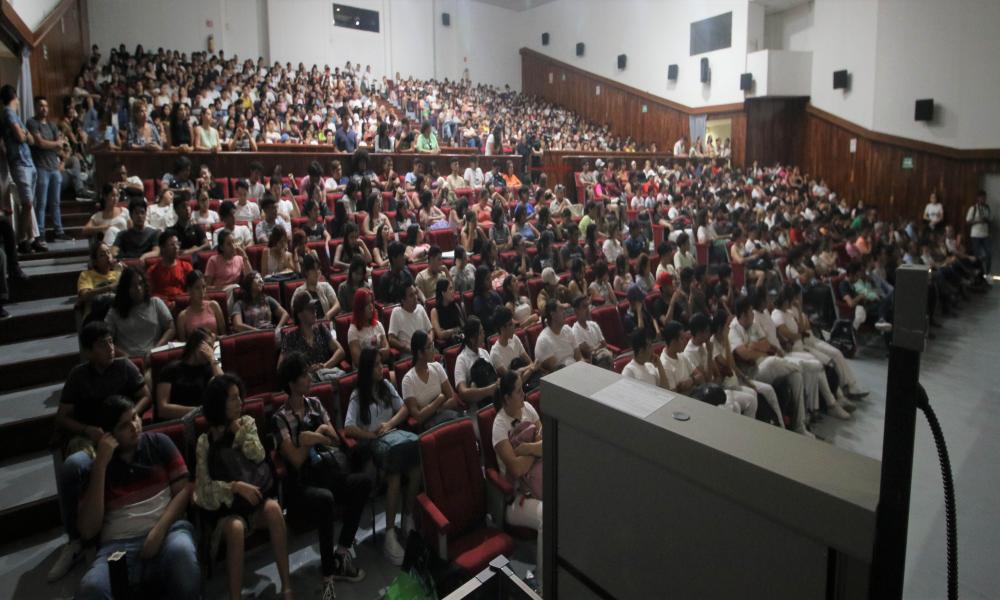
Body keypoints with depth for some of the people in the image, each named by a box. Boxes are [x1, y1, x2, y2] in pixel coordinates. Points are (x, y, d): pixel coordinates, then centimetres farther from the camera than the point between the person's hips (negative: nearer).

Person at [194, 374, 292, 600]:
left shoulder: (247, 423, 9)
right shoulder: (205, 441, 1)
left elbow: (258, 456, -5)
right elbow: (204, 486, -6)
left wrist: (239, 431, -7)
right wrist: (236, 486, -20)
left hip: (258, 494, 2)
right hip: (228, 505, -2)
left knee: (273, 508, -32)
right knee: (235, 528, -36)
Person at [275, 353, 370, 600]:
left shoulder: (315, 404, 11)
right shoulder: (280, 418, -6)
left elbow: (336, 440, 12)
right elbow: (296, 460, -11)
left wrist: (320, 432, -7)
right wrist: (317, 436, -7)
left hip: (329, 470, 6)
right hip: (303, 482, -6)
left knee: (364, 481, -23)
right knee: (325, 499, -38)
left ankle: (342, 550, -8)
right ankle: (328, 572, -20)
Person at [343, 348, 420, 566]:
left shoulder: (386, 385, 17)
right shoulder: (357, 395, 3)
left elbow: (404, 408, 15)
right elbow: (349, 428, -7)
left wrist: (390, 424, -1)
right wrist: (373, 434, -9)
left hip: (392, 432, 4)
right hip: (371, 441, -4)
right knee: (394, 475, -36)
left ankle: (408, 517, -16)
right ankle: (390, 532, -29)